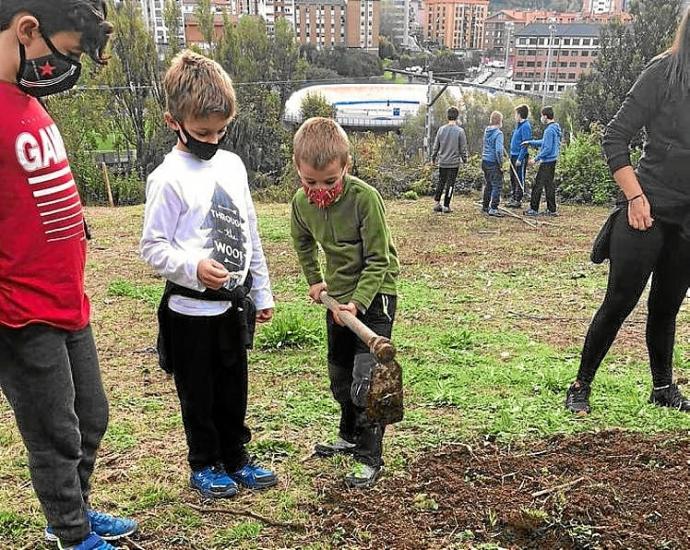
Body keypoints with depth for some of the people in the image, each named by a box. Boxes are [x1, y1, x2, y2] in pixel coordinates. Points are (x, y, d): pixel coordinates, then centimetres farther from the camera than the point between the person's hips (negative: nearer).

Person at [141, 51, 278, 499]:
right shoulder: (169, 178, -13)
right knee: (199, 395, 10)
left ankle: (236, 458, 34)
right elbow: (153, 247, -12)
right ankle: (204, 466, 29)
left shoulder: (232, 164, 6)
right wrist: (194, 266, -30)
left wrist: (262, 293, 13)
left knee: (234, 390, 17)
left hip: (235, 304, 6)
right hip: (192, 308, -5)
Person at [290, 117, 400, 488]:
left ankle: (370, 459, 3)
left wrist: (358, 302, -27)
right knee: (339, 375, 18)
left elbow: (378, 259, -21)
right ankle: (350, 436, 39)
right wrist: (315, 280, 15)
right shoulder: (301, 201, -7)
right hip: (338, 294, 7)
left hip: (373, 294, -6)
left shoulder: (364, 197, -25)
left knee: (366, 381, -10)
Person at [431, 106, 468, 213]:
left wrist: (434, 157, 20)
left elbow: (436, 145, 7)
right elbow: (463, 148, -4)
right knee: (450, 184, 4)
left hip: (442, 162, 3)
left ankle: (436, 203, 12)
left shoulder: (441, 129, 0)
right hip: (454, 162, -3)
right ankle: (446, 206, 6)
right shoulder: (460, 131, -9)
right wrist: (464, 159, 10)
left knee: (441, 182, 16)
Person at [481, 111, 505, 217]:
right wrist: (501, 165, -14)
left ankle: (485, 206, 28)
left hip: (485, 161, 8)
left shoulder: (486, 131, 7)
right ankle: (493, 208, -7)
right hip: (494, 163, -8)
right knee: (497, 186, -3)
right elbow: (498, 150, -22)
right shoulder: (498, 133, -16)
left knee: (488, 185, 19)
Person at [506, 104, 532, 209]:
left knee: (519, 180, -2)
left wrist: (520, 159, -22)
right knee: (513, 178, 15)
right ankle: (513, 198, 24)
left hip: (520, 157, -10)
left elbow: (525, 144, -19)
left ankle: (518, 200, 4)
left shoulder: (525, 126, -15)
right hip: (514, 156, 10)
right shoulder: (519, 125, 13)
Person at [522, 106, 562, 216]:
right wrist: (530, 142, 25)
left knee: (538, 184, -2)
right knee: (549, 185, 12)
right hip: (552, 161, 10)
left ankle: (534, 209, 3)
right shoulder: (555, 128, 12)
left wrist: (536, 159, -15)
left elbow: (548, 148, -22)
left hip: (547, 162, -10)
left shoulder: (549, 130, -19)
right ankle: (552, 210, 15)